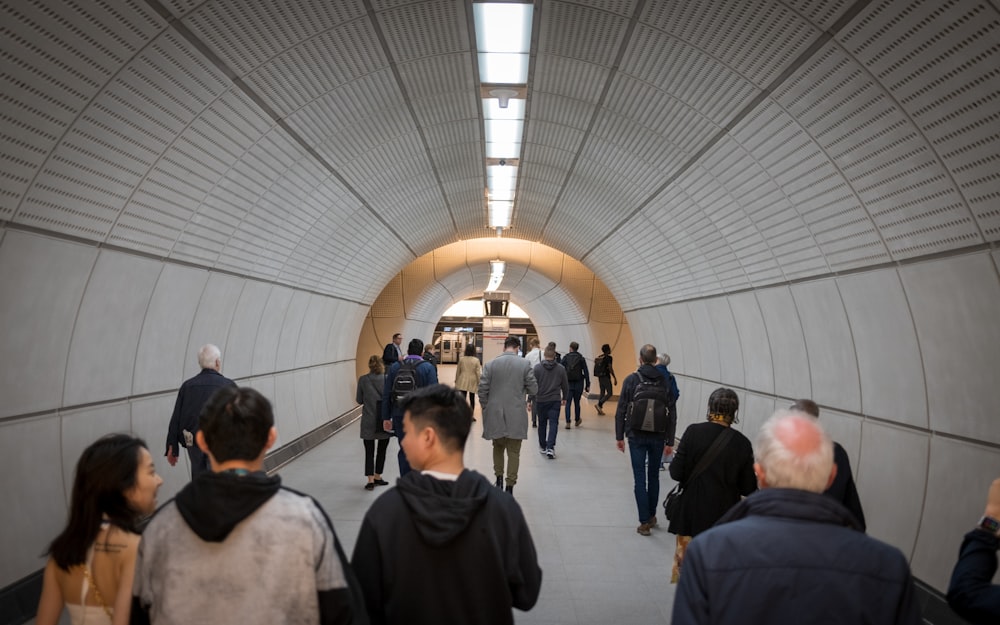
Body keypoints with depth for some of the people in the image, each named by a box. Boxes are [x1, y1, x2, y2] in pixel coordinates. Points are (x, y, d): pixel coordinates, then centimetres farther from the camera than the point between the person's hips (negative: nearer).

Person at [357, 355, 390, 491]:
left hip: (369, 421, 0)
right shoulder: (387, 378, -6)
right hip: (384, 420, 1)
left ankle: (370, 480, -3)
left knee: (369, 451, 5)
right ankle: (377, 477, 23)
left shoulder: (363, 379, -6)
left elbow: (359, 400, 0)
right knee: (382, 450, 14)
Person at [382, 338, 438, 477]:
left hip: (399, 415, 3)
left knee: (404, 451, 12)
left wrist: (386, 417, 8)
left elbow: (386, 394, 4)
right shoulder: (428, 368, -5)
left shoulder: (394, 367, 4)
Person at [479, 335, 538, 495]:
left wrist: (486, 408, 9)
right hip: (516, 416, -1)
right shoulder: (525, 364, -5)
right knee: (513, 451, 8)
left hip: (495, 414, 1)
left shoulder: (490, 364, -3)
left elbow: (482, 389, -4)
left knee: (498, 447, 22)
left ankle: (499, 478, 18)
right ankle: (510, 486, 8)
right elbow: (533, 389, -3)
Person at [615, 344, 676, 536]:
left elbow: (621, 411, -6)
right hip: (658, 437, 3)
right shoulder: (664, 382, -2)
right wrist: (669, 440, 6)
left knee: (640, 479, 3)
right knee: (654, 477, 18)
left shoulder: (631, 380, -7)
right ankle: (651, 516, 31)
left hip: (636, 436, -2)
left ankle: (644, 522, 3)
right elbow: (672, 414, 0)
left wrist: (619, 436, 2)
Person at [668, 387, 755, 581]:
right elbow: (748, 488, -3)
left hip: (691, 514, -1)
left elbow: (676, 472, -10)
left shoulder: (694, 432, -10)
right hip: (724, 516, 1)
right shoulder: (742, 443, -7)